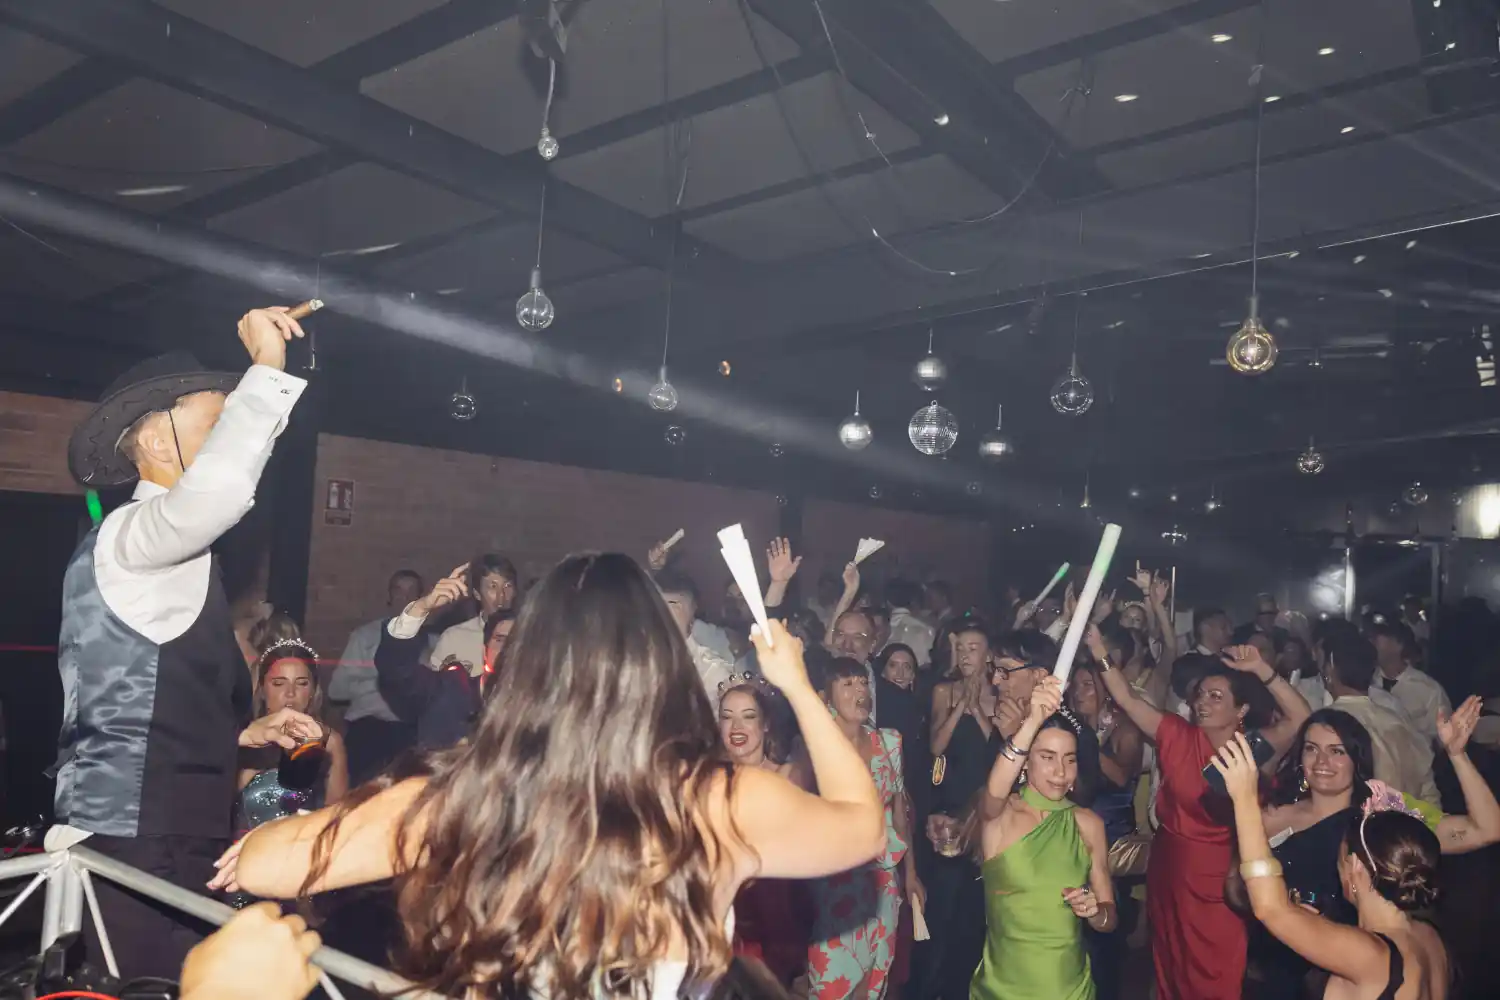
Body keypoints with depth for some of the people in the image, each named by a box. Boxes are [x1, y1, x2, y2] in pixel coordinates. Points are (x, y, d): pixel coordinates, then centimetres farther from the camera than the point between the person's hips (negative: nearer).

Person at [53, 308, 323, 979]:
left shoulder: (161, 554, 18)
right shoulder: (128, 534, -11)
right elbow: (215, 491, -37)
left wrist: (244, 732, 13)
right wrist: (268, 367, -28)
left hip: (156, 840, 10)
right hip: (140, 847, -10)